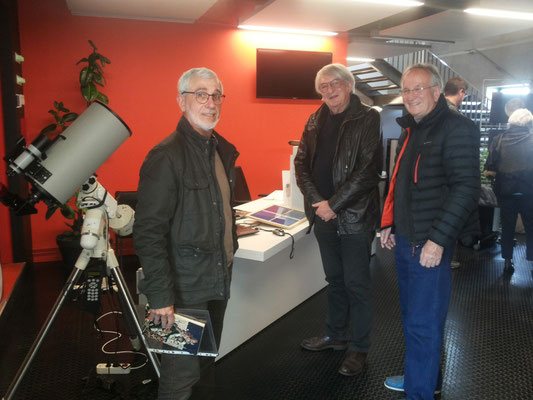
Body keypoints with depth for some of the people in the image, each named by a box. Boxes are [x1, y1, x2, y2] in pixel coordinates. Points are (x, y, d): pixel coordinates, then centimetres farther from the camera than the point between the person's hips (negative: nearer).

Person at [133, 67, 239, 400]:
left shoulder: (223, 150, 9)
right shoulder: (166, 156, -17)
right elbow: (148, 233, -20)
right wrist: (160, 296, -21)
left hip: (219, 281, 8)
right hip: (184, 288, -8)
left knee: (207, 366, 21)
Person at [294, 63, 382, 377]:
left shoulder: (368, 120, -8)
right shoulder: (315, 122, 10)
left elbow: (368, 170, -17)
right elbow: (301, 163, 5)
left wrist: (333, 204, -18)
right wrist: (317, 202, -9)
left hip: (354, 217, -5)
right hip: (324, 216, 6)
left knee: (356, 285, 4)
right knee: (335, 280, 19)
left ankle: (359, 348, 20)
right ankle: (335, 335, 36)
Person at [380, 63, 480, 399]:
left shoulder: (456, 128, -12)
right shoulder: (411, 129, 15)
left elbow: (466, 187, -20)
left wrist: (438, 239, -23)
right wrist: (390, 224, 17)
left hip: (430, 244, -9)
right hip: (405, 240, 9)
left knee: (423, 322, -1)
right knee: (412, 315, 19)